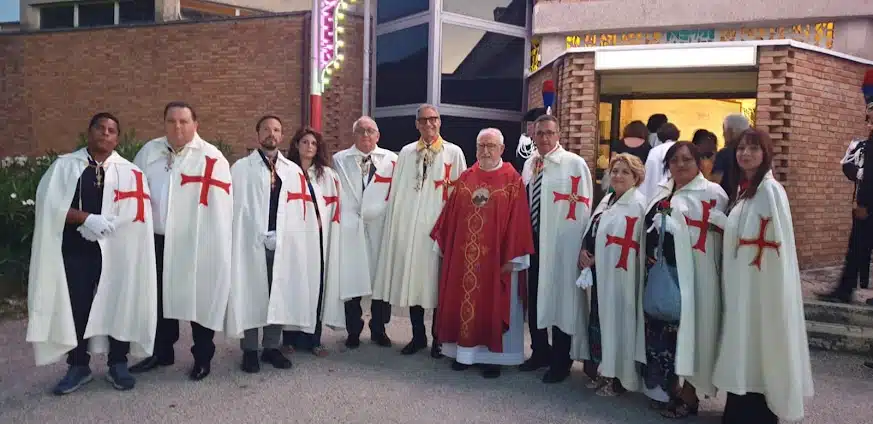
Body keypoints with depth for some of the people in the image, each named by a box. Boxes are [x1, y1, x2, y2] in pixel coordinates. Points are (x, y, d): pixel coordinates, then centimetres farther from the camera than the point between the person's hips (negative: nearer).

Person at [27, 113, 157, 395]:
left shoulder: (129, 172, 4)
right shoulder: (64, 165, 7)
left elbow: (134, 212, -8)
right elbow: (50, 203, -5)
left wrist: (99, 225, -17)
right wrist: (87, 218, -17)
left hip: (116, 251, 0)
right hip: (74, 250, 1)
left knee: (119, 307, 5)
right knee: (75, 308, 6)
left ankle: (117, 365, 20)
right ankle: (78, 367, 22)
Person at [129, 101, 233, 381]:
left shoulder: (211, 158, -11)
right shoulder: (148, 152, 6)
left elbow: (220, 205, -14)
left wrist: (215, 245, -17)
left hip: (197, 244, -5)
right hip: (158, 241, 5)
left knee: (198, 301, 6)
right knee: (161, 299, 18)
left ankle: (203, 358, 22)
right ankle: (162, 352, 36)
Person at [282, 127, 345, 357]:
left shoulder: (326, 174, 14)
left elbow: (334, 205, 12)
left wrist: (322, 220, -1)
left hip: (319, 237, 3)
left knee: (317, 284, 3)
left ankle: (314, 338, 9)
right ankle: (292, 337, 8)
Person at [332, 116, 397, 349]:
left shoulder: (391, 160, 7)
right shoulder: (340, 160, 10)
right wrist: (340, 219, 0)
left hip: (380, 228, 0)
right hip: (350, 229, 0)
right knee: (351, 281, 1)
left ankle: (379, 329, 18)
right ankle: (353, 331, 14)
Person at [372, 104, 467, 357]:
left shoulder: (454, 153, 2)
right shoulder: (406, 153, 11)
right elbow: (397, 192, 10)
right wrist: (395, 224, 5)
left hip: (439, 226, -3)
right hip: (409, 225, 3)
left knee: (437, 280, 3)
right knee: (411, 278, 6)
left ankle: (439, 338, 16)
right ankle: (418, 335, 19)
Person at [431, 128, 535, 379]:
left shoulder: (512, 180, -5)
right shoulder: (465, 178, 7)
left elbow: (517, 221, -9)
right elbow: (451, 215, 10)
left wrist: (512, 257, -13)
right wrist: (445, 244, 7)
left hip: (496, 255, -4)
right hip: (464, 254, 4)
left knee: (492, 305, 4)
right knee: (463, 300, 10)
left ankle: (493, 356, 15)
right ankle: (465, 351, 22)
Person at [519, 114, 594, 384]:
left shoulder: (574, 164, -10)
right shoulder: (529, 164, 9)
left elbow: (583, 207, -11)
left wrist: (581, 245, -11)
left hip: (561, 244, -6)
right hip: (533, 239, 6)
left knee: (560, 300, 4)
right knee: (534, 299, 15)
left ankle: (560, 362, 19)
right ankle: (540, 352, 33)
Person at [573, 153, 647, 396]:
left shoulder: (637, 204, -12)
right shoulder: (607, 199, 14)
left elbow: (626, 246, -17)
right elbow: (592, 231, 16)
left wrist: (595, 259, -12)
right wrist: (584, 251, -3)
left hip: (618, 275, -8)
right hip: (598, 272, 8)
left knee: (615, 323, 1)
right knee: (597, 321, 13)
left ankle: (617, 378, 14)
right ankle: (600, 371, 27)